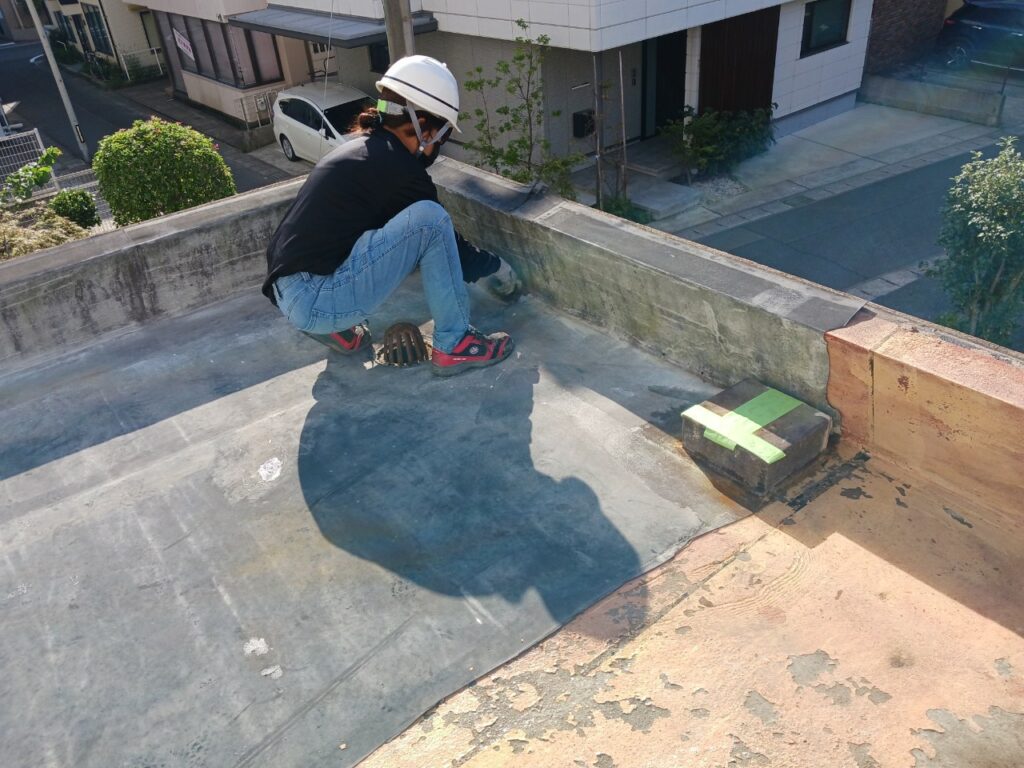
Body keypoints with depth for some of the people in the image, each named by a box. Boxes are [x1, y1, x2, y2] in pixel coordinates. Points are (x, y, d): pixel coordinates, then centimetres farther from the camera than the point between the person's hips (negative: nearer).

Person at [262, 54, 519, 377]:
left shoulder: (361, 148, 17)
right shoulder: (399, 169, -10)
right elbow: (443, 238, 2)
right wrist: (495, 267, 19)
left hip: (291, 296, 10)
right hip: (318, 300, -9)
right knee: (428, 219, -13)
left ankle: (334, 328, 17)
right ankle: (454, 345, -5)